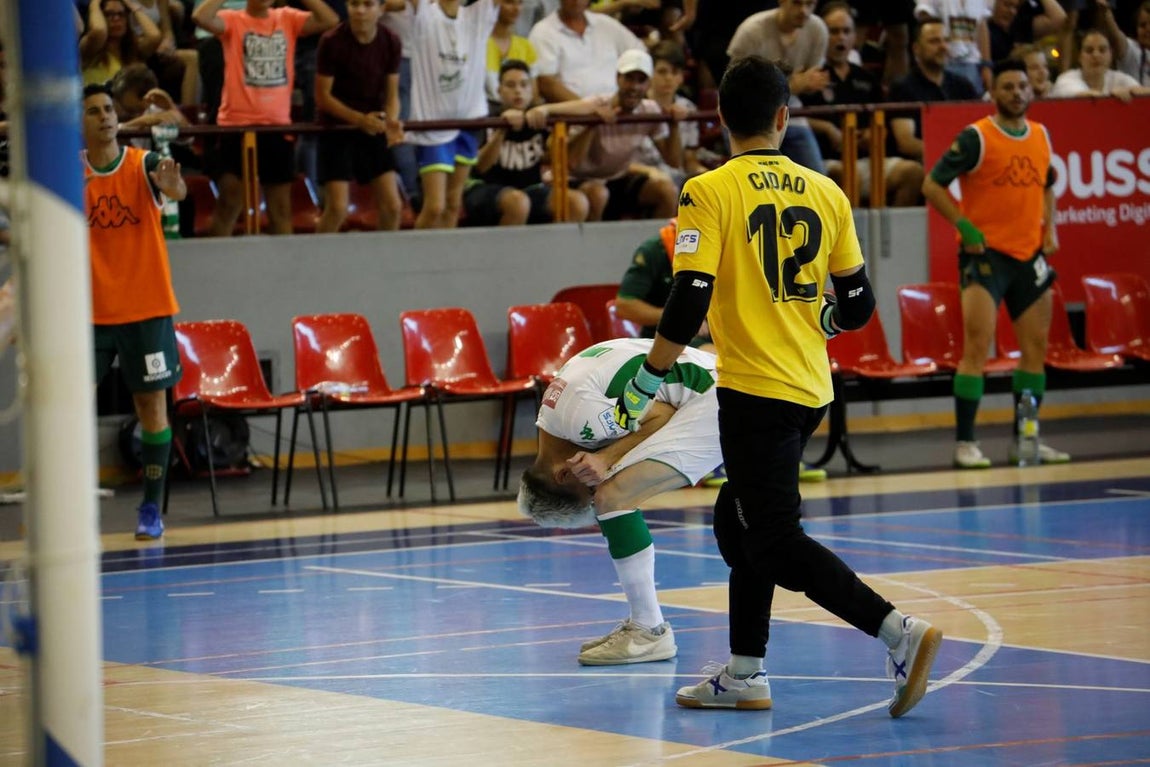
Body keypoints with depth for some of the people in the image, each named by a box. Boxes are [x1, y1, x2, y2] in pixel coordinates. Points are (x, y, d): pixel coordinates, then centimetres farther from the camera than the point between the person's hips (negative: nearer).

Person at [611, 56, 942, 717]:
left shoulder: (709, 192, -9)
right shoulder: (825, 193, 6)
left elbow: (689, 302, -16)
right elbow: (858, 304, 10)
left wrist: (649, 380, -5)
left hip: (755, 390, -6)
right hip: (811, 389, 6)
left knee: (774, 540, -4)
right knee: (738, 522, 20)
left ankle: (899, 631, -18)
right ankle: (744, 675, 22)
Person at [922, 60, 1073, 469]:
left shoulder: (1041, 136, 9)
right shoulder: (977, 138, -10)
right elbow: (932, 185, -9)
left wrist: (1050, 228, 9)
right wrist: (965, 227, -16)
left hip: (1029, 255, 7)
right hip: (985, 252, -6)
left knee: (1036, 347, 9)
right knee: (977, 346, -12)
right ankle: (964, 442, -9)